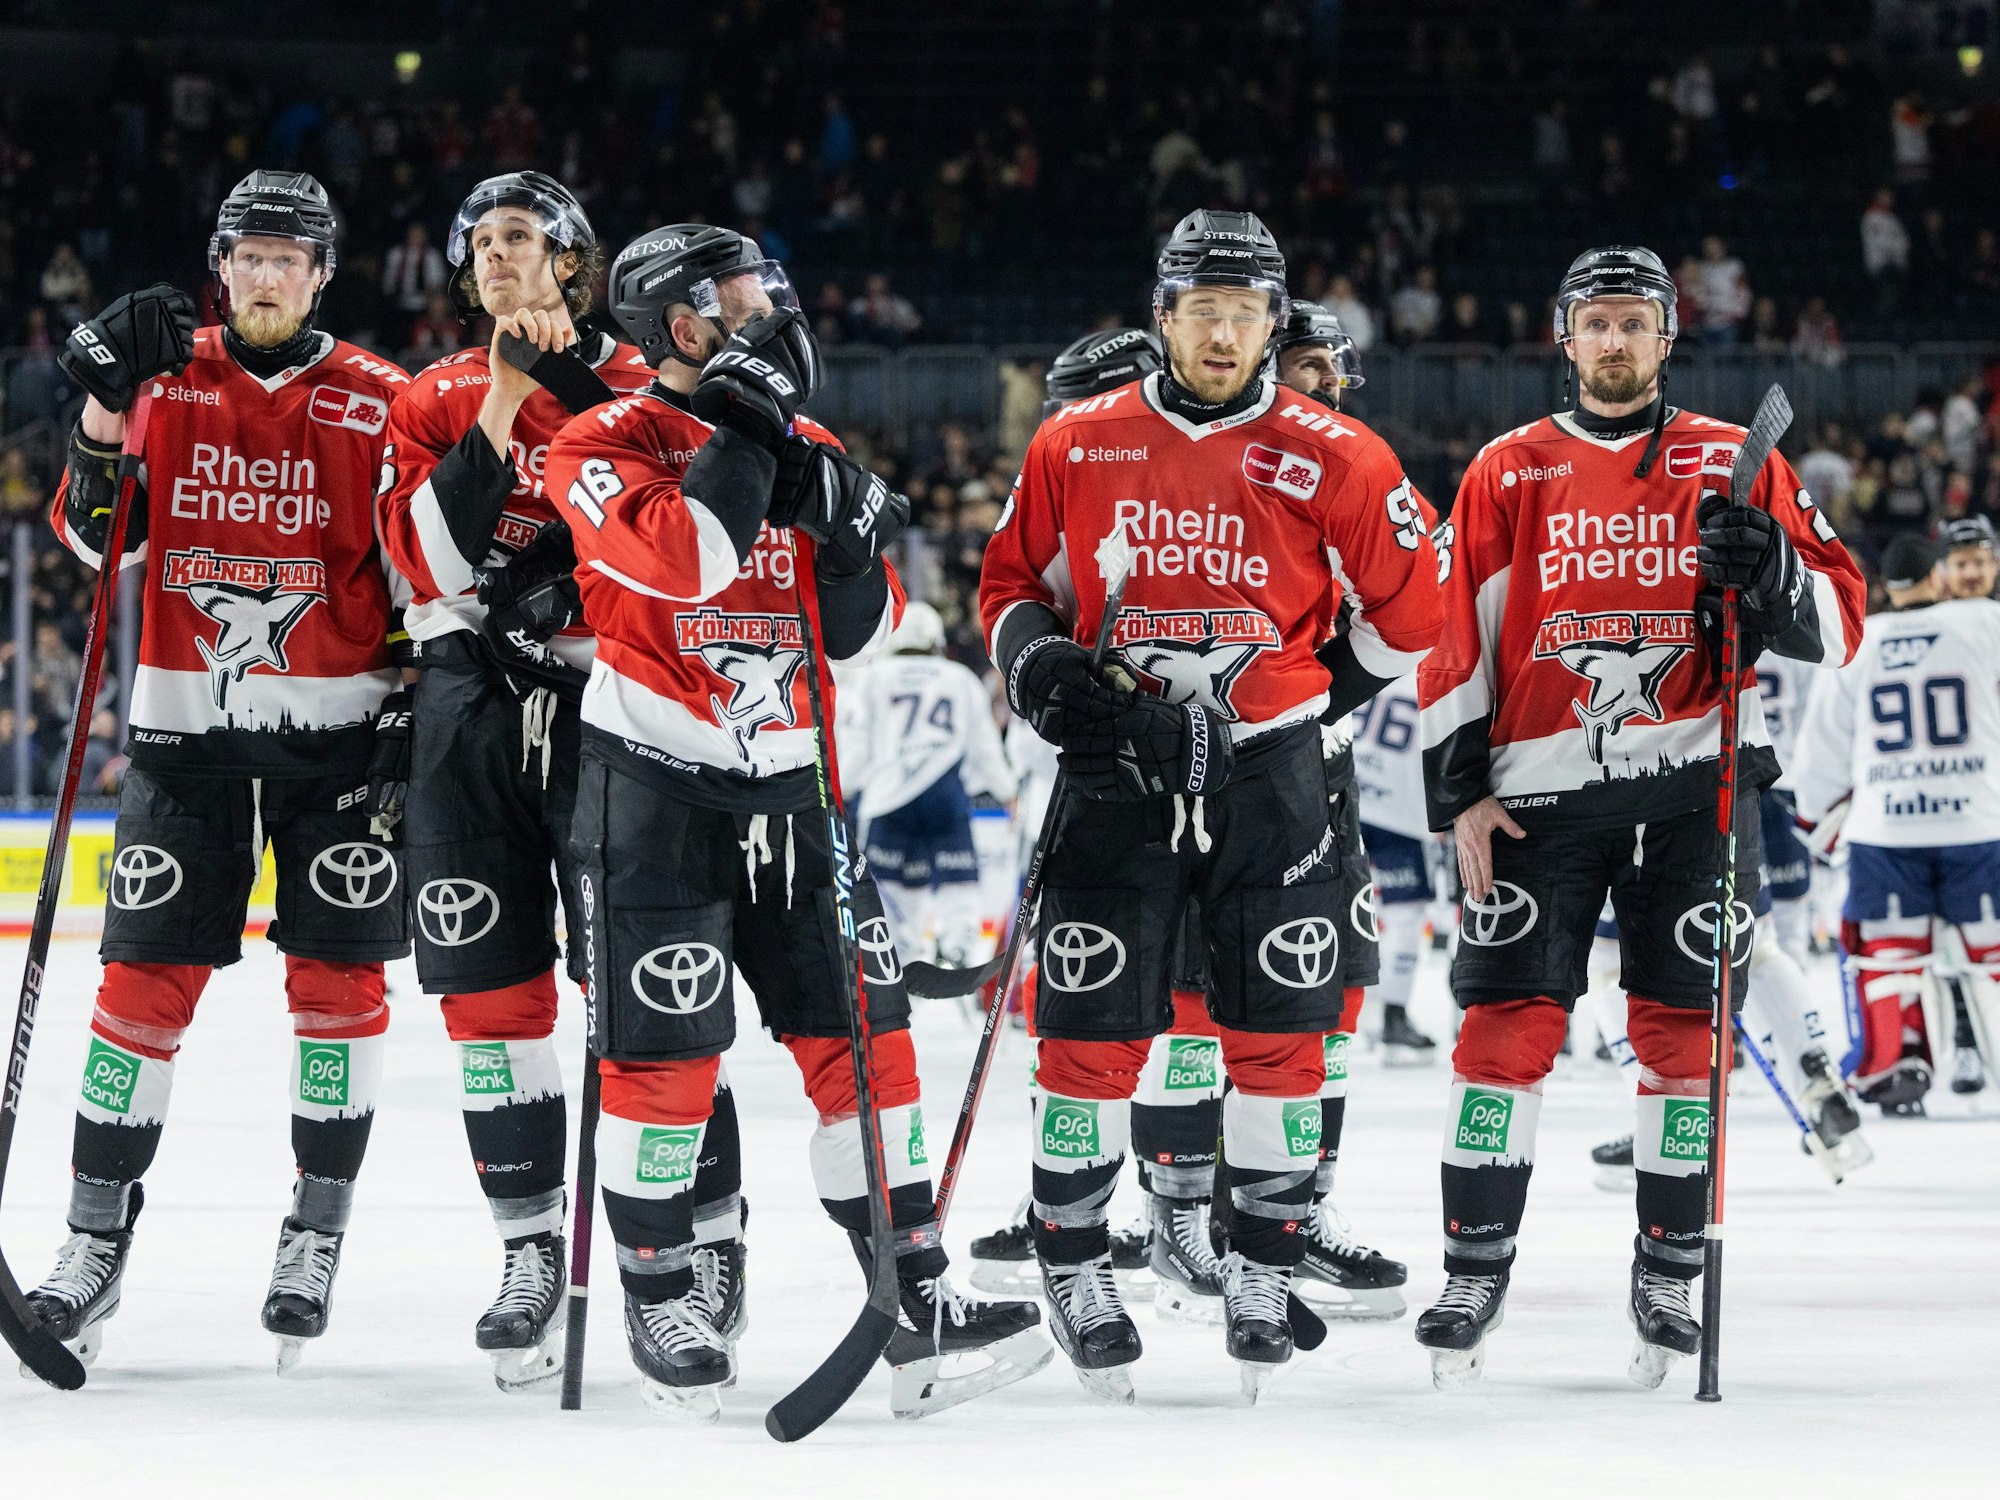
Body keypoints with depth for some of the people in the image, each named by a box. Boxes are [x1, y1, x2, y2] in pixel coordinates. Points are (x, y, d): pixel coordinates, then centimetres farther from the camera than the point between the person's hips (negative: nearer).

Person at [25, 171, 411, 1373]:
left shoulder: (379, 402, 0)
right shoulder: (169, 378, 4)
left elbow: (419, 573, 3)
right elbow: (99, 538, -2)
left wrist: (419, 710, -4)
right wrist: (106, 411, -17)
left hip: (338, 724, -1)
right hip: (188, 720, 1)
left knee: (339, 976, -2)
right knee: (148, 976, -2)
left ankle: (319, 1231, 9)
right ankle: (98, 1238, 5)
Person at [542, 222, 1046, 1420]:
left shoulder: (804, 453, 12)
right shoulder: (607, 446, -5)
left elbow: (859, 634, 11)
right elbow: (678, 563, -25)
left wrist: (847, 534, -7)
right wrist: (745, 430, -21)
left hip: (784, 784, 5)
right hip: (652, 783, -5)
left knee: (862, 1027, 1)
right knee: (667, 1049, -5)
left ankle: (919, 1300, 2)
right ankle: (661, 1296, 12)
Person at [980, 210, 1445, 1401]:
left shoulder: (1331, 458, -3)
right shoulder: (1078, 445, 3)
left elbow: (1414, 606, 5)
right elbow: (1013, 584, 12)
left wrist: (1314, 687, 8)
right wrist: (1042, 668, -6)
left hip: (1266, 771, 0)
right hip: (1118, 770, 0)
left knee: (1278, 1030, 3)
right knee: (1094, 1028, 0)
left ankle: (1265, 1271, 17)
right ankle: (1075, 1263, 15)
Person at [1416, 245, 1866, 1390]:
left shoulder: (1734, 467, 6)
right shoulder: (1508, 473, 10)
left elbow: (1834, 626, 3)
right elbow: (1455, 641, 10)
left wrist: (1767, 567, -17)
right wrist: (1460, 789, 2)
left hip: (1691, 781, 0)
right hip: (1539, 786, 0)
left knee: (1685, 1027, 1)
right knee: (1508, 1023, -5)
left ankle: (1672, 1274, 12)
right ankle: (1475, 1272, 3)